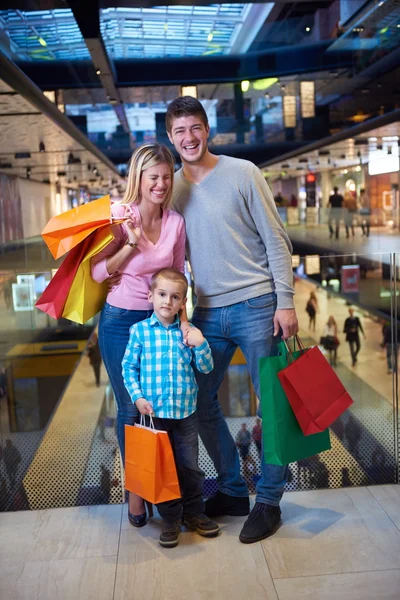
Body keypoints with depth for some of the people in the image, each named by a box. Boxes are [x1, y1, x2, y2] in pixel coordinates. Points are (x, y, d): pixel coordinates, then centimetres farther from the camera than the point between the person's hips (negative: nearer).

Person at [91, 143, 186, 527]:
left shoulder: (175, 222, -1)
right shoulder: (116, 216, -10)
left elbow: (178, 278, 9)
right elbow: (98, 273, -12)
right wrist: (131, 243, -22)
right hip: (121, 322, -2)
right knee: (130, 409, 4)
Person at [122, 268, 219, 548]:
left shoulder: (188, 332, 1)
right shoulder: (140, 330, -4)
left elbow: (206, 368, 3)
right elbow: (129, 367, 0)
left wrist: (200, 344, -13)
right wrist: (137, 397, -11)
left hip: (186, 411, 2)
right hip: (154, 410, -1)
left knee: (190, 466, 11)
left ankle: (194, 512, 30)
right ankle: (171, 520, 22)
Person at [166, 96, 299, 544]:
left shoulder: (242, 173, -3)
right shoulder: (171, 188, 9)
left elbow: (275, 239, -4)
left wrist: (285, 301, -10)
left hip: (256, 305, -4)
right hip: (208, 311, 5)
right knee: (199, 401, 9)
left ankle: (268, 501, 17)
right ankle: (232, 490, 27)